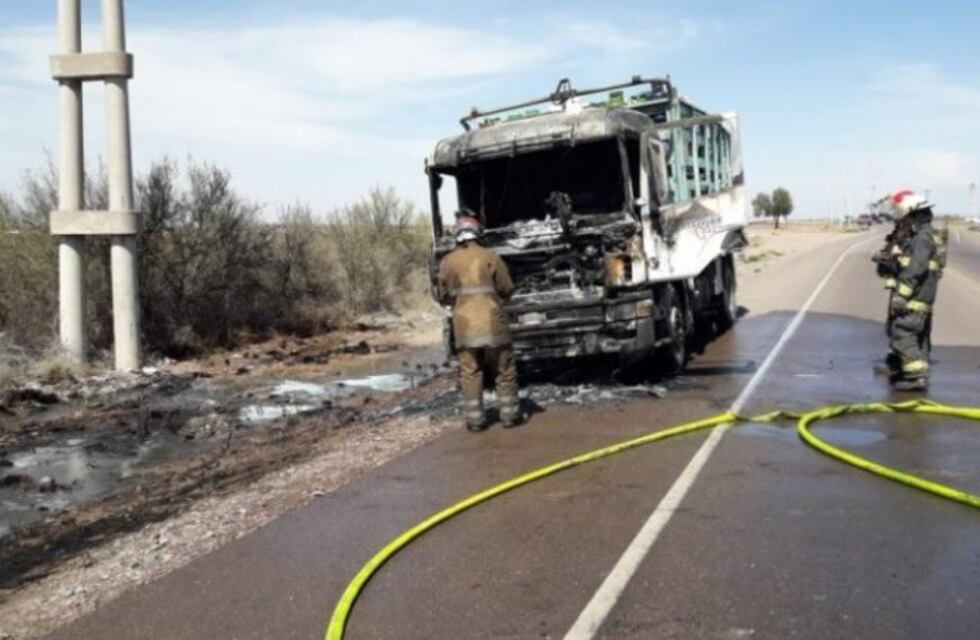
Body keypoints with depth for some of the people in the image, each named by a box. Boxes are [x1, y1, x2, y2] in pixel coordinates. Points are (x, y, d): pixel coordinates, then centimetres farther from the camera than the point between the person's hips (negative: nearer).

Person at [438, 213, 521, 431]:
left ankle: (475, 419, 7)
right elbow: (507, 289, 2)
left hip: (464, 325, 2)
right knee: (504, 371, 9)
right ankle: (509, 415, 13)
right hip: (492, 323, -1)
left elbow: (444, 296, 9)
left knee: (470, 373, 7)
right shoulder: (490, 257, -3)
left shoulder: (447, 262, 2)